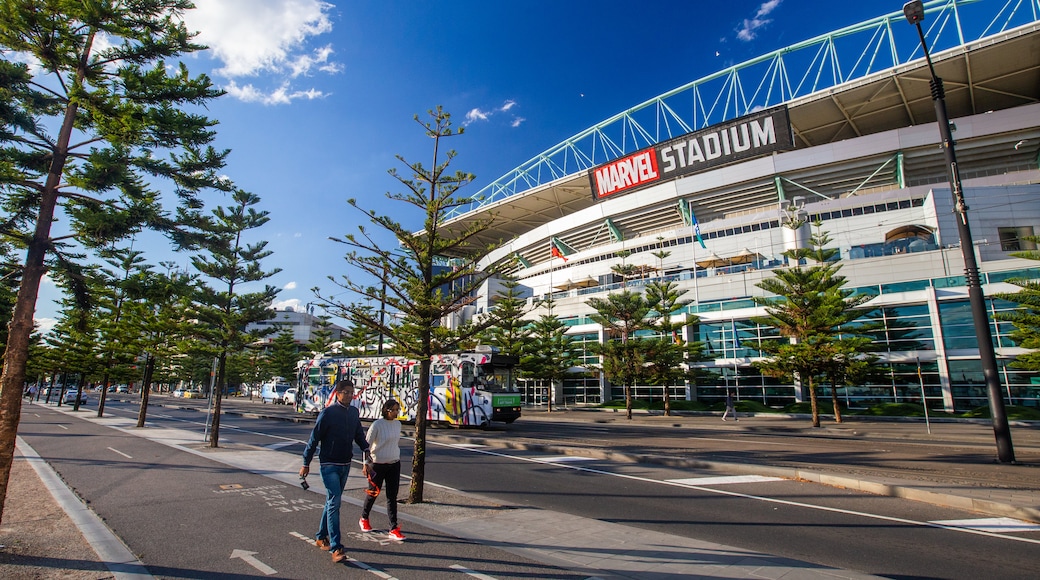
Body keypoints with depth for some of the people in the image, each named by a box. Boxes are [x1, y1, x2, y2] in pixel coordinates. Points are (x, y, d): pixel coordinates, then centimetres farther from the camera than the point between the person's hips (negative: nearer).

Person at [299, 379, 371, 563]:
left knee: (332, 501, 16)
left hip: (345, 465, 6)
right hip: (329, 464, -6)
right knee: (334, 502, -9)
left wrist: (365, 449, -1)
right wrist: (306, 463, -6)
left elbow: (359, 434, 15)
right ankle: (336, 548, -7)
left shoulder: (354, 413, 5)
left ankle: (321, 537, 33)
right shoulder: (328, 413, -13)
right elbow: (314, 438, -9)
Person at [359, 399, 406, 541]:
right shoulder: (377, 425, -13)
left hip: (394, 464, 4)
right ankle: (364, 519, 39)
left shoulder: (398, 424, 4)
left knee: (392, 496, 3)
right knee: (373, 493, 13)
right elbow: (367, 444, -11)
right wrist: (366, 463, -15)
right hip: (378, 464, -4)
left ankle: (394, 529, 7)